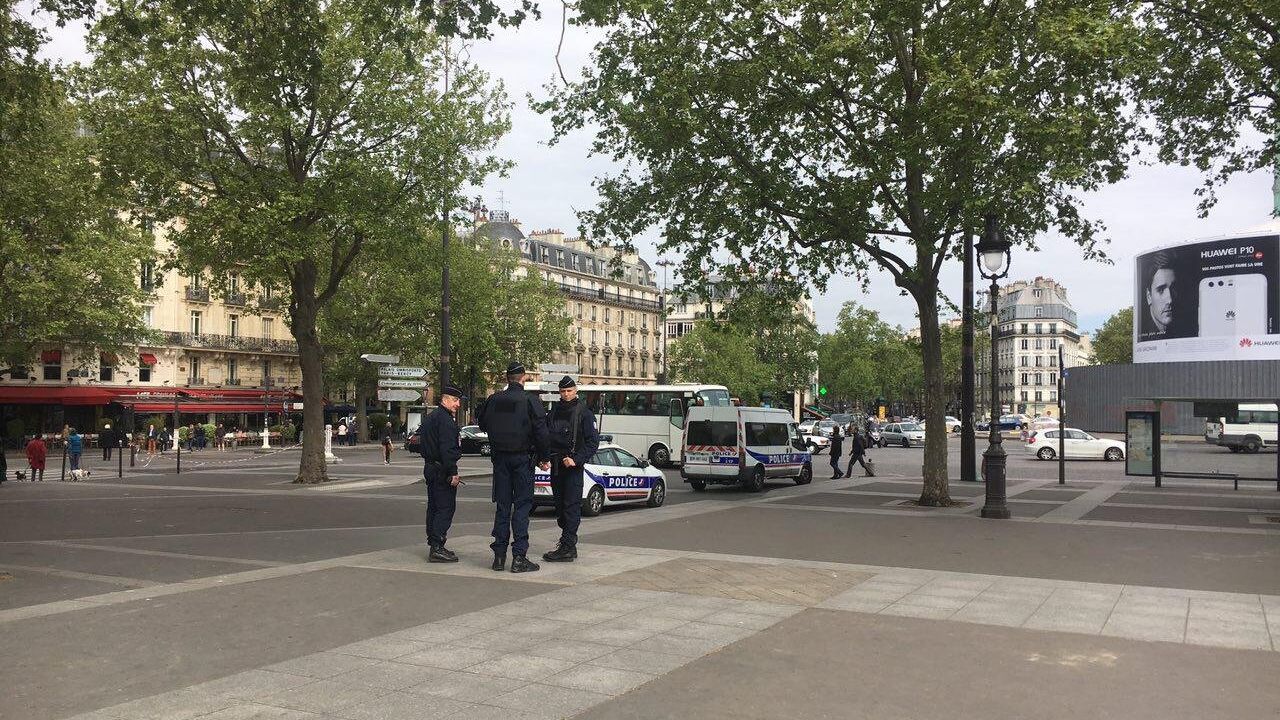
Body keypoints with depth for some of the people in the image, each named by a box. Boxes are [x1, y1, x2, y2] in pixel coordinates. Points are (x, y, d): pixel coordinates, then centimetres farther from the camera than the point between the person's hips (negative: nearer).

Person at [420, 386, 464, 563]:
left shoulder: (431, 417, 18)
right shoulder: (445, 420, -16)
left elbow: (420, 440, 23)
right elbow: (447, 448, -23)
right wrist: (453, 472, -22)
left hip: (430, 467, 11)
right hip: (442, 471, -11)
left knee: (434, 507, 14)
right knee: (445, 508, -9)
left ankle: (434, 545, 21)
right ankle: (437, 548, -11)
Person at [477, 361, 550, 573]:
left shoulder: (493, 400, 2)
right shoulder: (530, 401, -11)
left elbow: (481, 422, 17)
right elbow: (541, 432, -11)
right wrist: (545, 458, -1)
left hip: (500, 458, 4)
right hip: (522, 458, -4)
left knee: (502, 505, 10)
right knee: (522, 505, 0)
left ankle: (499, 556, 12)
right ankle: (519, 557, -4)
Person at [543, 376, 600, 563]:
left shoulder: (584, 412, -4)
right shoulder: (555, 410, 13)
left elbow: (593, 441, -9)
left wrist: (576, 460, -18)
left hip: (572, 466, -7)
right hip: (556, 464, 7)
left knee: (571, 506, -8)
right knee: (560, 505, 12)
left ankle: (567, 549, -9)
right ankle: (569, 544, 23)